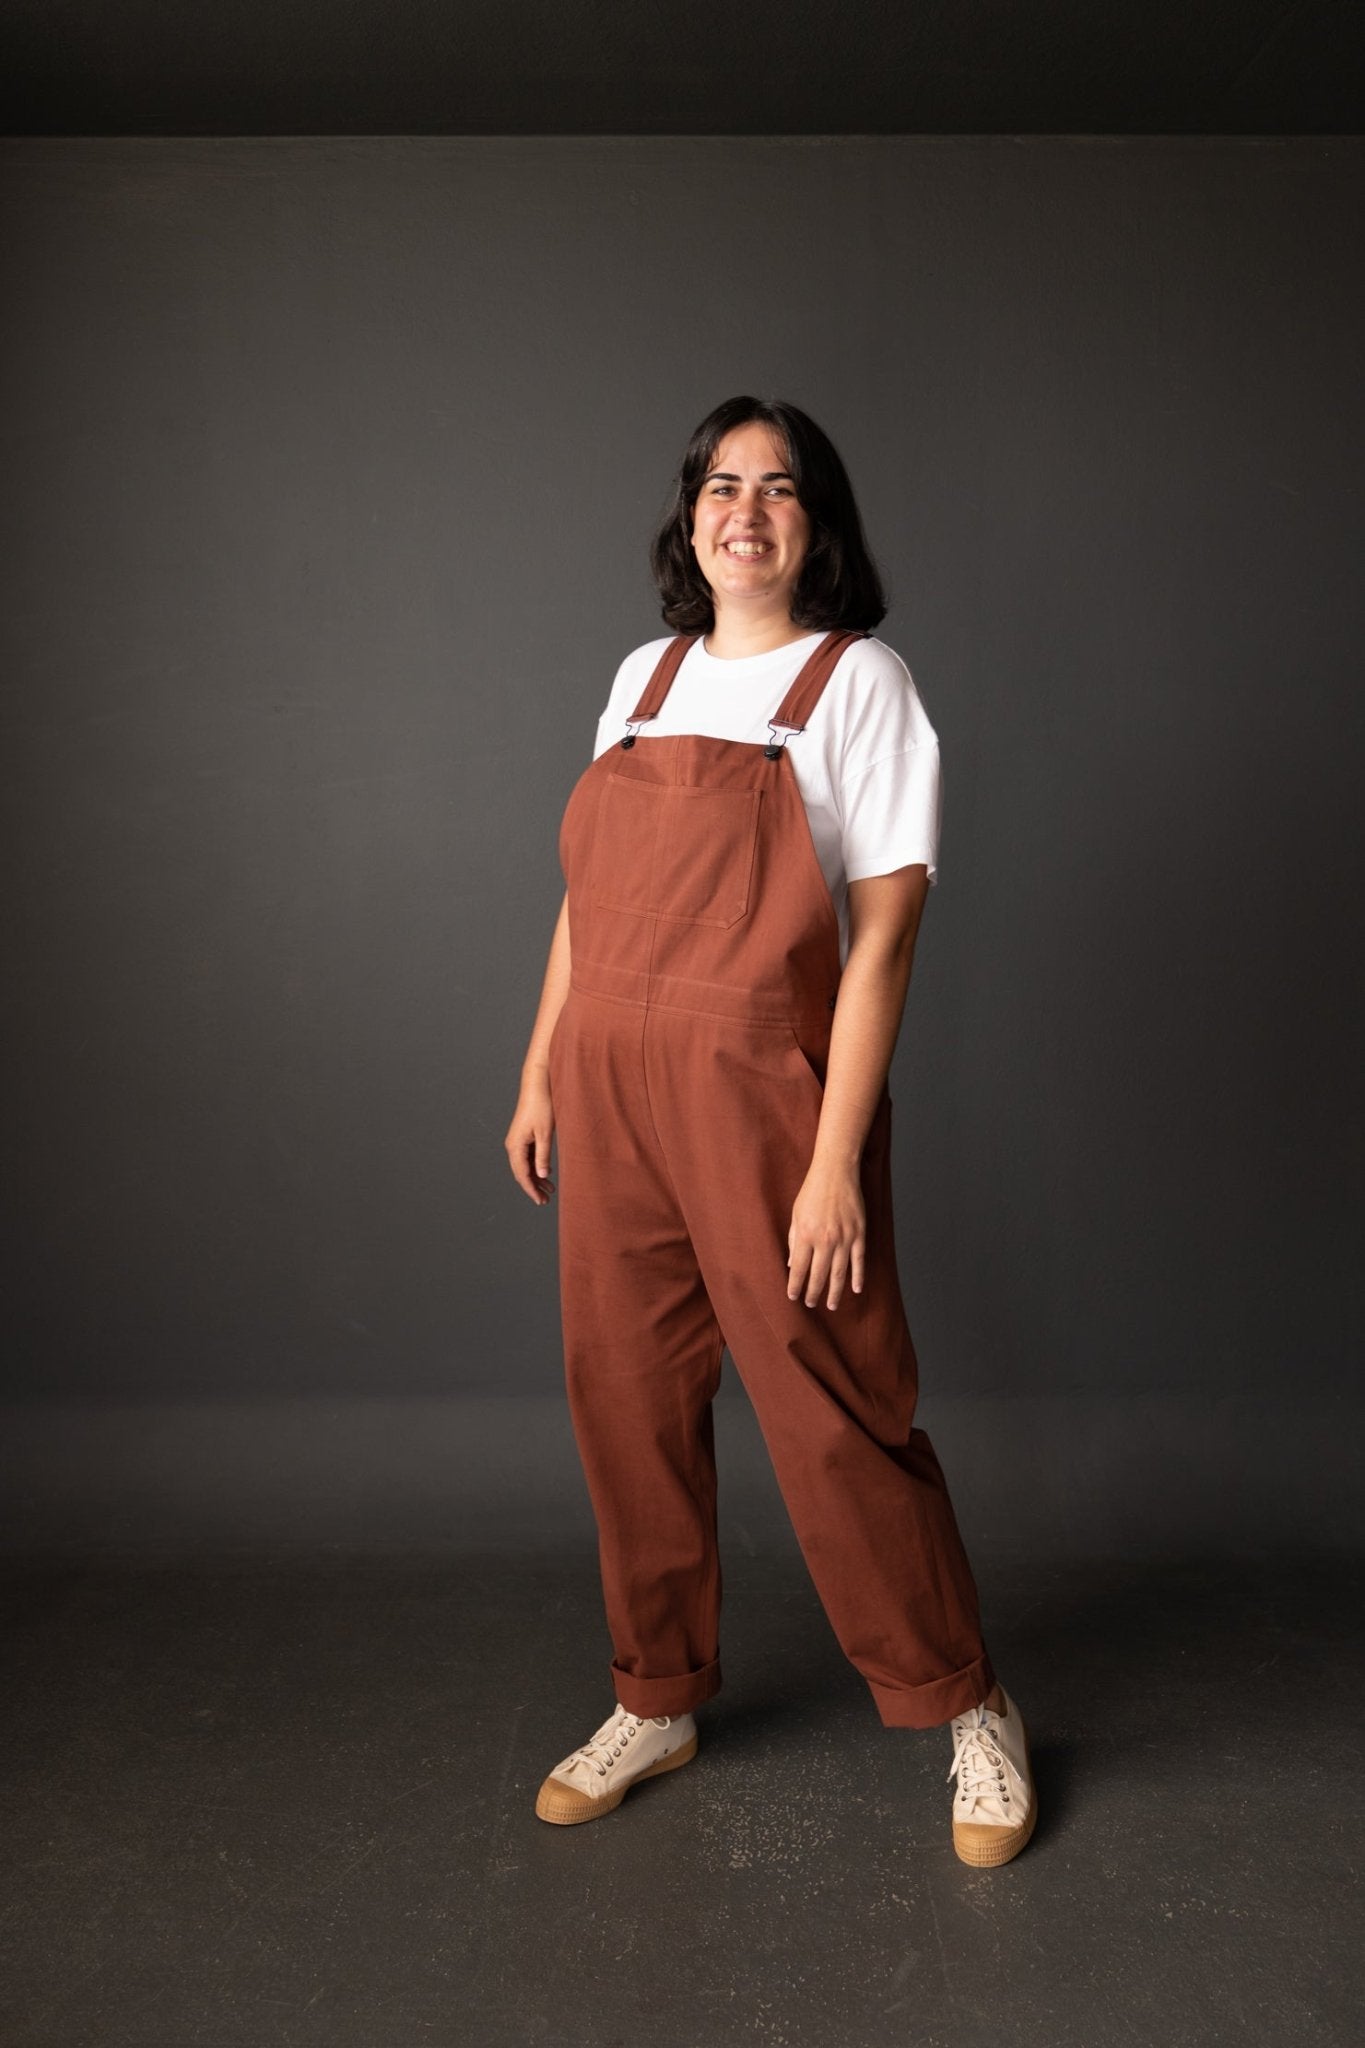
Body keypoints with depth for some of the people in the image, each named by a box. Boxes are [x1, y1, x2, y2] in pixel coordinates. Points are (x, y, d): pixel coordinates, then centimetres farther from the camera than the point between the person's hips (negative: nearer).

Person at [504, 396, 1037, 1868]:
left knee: (834, 1416, 2)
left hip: (763, 1094, -5)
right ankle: (657, 1701, 32)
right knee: (626, 1404, 11)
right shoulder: (644, 677, 13)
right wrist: (541, 1076, 13)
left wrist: (835, 1163, -16)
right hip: (612, 1096, 5)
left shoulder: (858, 682, -3)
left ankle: (970, 1713, 23)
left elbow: (884, 932, -10)